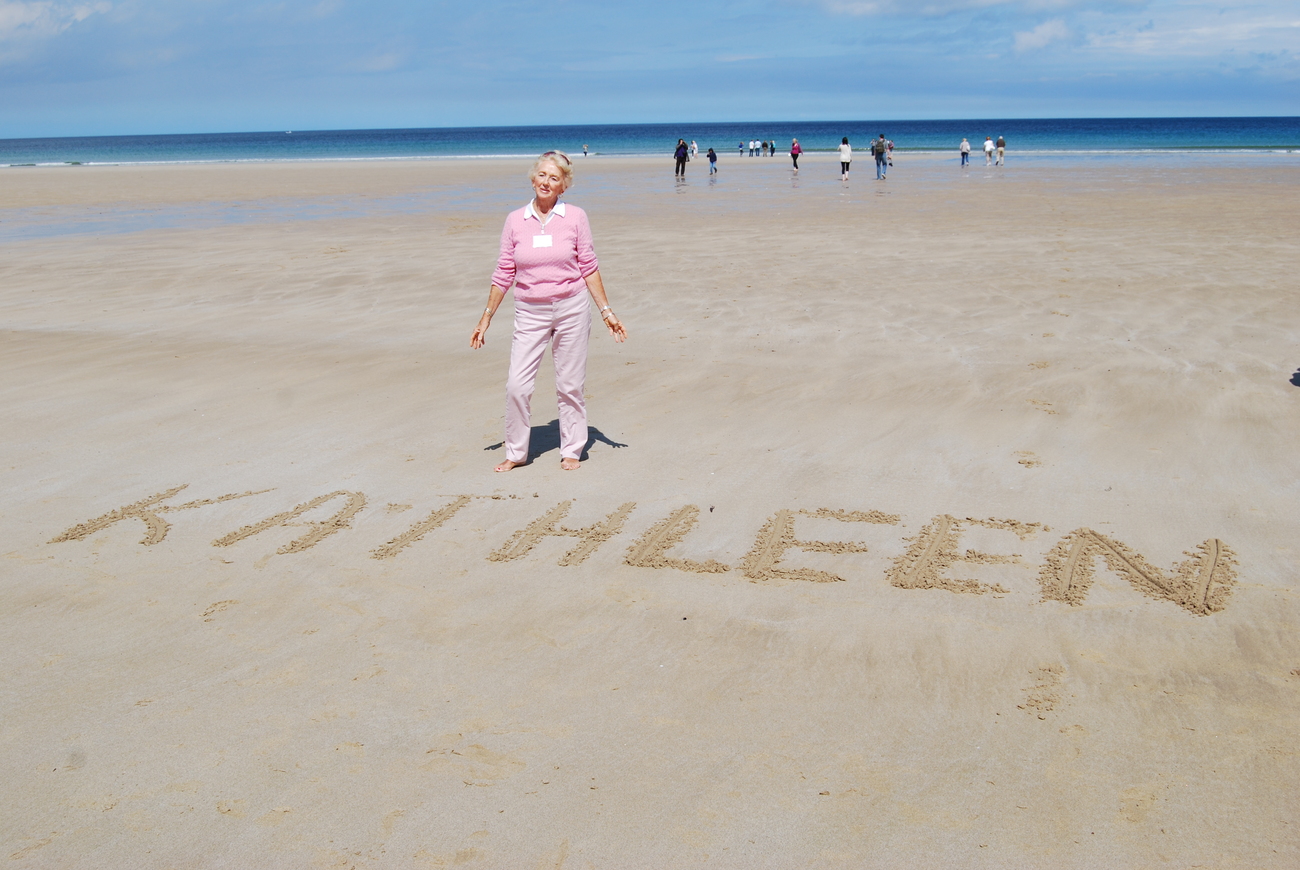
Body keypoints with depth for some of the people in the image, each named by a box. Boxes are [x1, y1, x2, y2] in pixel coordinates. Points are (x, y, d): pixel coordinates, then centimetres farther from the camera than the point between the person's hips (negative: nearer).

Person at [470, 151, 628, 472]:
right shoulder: (515, 220, 1)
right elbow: (504, 273, 5)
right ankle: (515, 452, 15)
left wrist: (606, 311, 1)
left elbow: (589, 268, 2)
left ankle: (571, 450, 23)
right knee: (516, 385, -4)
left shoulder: (575, 217, -2)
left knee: (570, 385, 7)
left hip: (571, 308, -1)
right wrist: (486, 318, 6)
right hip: (530, 313, 1)